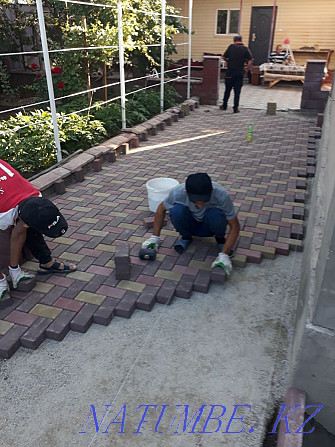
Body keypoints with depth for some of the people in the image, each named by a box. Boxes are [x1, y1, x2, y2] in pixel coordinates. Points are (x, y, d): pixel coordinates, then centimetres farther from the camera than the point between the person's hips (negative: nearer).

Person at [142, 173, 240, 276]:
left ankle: (220, 239, -3)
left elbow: (234, 226, -24)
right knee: (177, 211, -32)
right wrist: (155, 237, -9)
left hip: (208, 228, -1)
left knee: (216, 215, -36)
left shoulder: (222, 195, -33)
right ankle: (186, 237, -1)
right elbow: (161, 209, -8)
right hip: (190, 225, 1)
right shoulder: (177, 193, -30)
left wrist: (224, 255, -35)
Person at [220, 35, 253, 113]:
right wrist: (247, 69, 1)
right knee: (237, 91, 4)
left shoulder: (231, 47, -1)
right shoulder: (245, 49, 0)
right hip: (240, 73, 0)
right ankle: (235, 108, 4)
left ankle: (224, 106, 23)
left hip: (230, 72, 0)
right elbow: (250, 60, -7)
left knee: (227, 90, 13)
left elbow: (224, 57, 3)